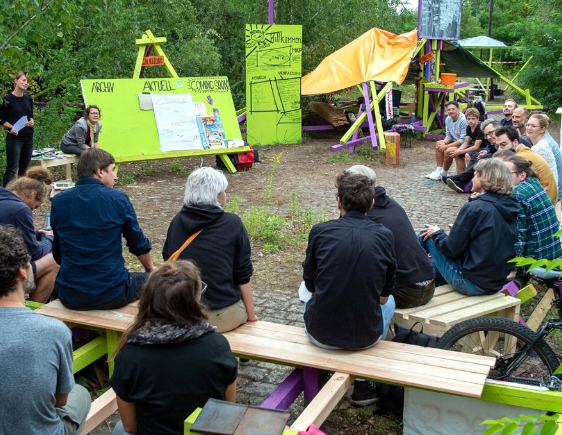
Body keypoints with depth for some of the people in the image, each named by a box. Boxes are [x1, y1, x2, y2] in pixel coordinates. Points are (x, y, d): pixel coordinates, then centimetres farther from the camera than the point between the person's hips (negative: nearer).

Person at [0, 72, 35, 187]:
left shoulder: (28, 99, 9)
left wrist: (32, 122, -3)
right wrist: (11, 127, -21)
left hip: (28, 137, 5)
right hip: (14, 138, -5)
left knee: (24, 168, 10)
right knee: (12, 168, -8)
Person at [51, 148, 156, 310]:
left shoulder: (59, 201, 1)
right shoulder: (118, 199, -7)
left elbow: (58, 254, 9)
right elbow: (139, 244, 4)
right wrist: (150, 269, 24)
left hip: (69, 296, 4)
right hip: (110, 294, -3)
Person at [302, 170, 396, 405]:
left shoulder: (319, 231, -7)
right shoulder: (384, 236, -6)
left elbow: (310, 284, 7)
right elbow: (383, 295, 5)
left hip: (320, 333, 0)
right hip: (366, 335, 0)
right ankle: (363, 383, 27)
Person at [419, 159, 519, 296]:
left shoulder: (474, 208, -19)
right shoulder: (510, 206, 3)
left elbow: (452, 248, -16)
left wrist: (436, 233, 4)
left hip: (470, 282, -8)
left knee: (426, 235, 11)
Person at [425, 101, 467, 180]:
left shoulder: (463, 120, -25)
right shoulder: (448, 119, 0)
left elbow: (463, 140, -27)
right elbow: (448, 135, 8)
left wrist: (446, 146, -27)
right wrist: (444, 143, -15)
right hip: (455, 141, 9)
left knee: (448, 151, -28)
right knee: (438, 144, 8)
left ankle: (443, 174, -4)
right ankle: (439, 171, 8)